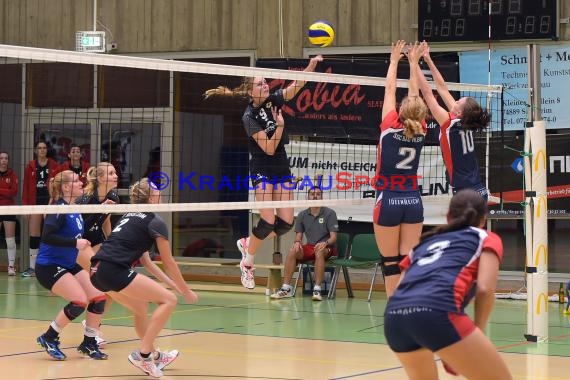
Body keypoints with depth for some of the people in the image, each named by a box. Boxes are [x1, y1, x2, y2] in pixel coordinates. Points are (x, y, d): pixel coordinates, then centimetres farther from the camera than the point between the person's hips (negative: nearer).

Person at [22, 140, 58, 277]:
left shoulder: (53, 165, 3)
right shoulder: (30, 166, 6)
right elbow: (26, 187, 5)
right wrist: (25, 205, -1)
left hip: (50, 200, -1)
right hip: (35, 201, 1)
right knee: (34, 234, 0)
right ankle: (32, 267, 3)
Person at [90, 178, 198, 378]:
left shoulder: (130, 216, 26)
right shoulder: (155, 222, 2)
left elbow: (145, 261, 29)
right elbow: (168, 263, 7)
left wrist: (171, 283, 28)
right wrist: (185, 291, 19)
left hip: (97, 270, 9)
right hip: (114, 270, -9)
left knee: (141, 308, 28)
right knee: (168, 300, -3)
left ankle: (153, 356, 41)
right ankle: (142, 354, -6)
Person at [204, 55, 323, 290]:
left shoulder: (273, 100, 1)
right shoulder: (249, 117, -14)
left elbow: (298, 84, -6)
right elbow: (268, 148, -17)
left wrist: (312, 65, -22)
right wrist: (280, 125, -26)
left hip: (281, 166, 6)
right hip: (262, 168, -6)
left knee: (286, 222, -2)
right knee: (268, 221, -16)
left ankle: (247, 243, 19)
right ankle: (247, 263, 4)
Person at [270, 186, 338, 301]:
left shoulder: (330, 213, -3)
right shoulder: (302, 215, 9)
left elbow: (333, 237, -8)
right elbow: (298, 235, 10)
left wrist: (325, 243, -29)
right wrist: (297, 242, -14)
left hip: (327, 248, -4)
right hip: (309, 247, 4)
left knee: (319, 252, -39)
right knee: (292, 251, -26)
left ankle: (317, 289, -41)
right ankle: (286, 288, -26)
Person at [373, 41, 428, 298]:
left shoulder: (390, 127, -10)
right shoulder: (420, 130, -1)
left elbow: (390, 91, 2)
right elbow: (415, 94, 11)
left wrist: (394, 60, 15)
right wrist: (413, 63, 23)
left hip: (388, 201, -4)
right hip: (413, 201, 4)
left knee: (391, 263, 0)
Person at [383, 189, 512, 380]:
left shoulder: (425, 241, 36)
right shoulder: (486, 238, 23)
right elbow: (485, 289, 4)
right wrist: (477, 333, 14)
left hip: (394, 315, 6)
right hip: (437, 312, -5)